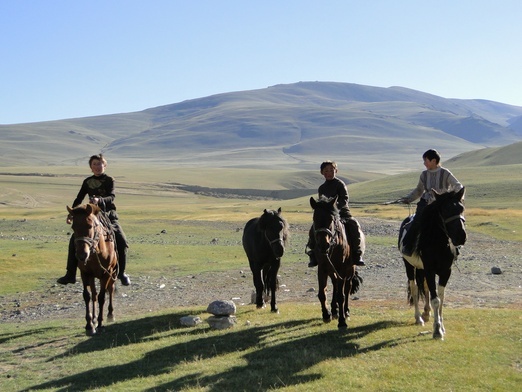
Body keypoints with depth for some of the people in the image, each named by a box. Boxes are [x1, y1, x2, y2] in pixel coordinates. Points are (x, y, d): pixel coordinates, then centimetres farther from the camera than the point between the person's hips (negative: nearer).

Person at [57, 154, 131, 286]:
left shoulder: (109, 180, -4)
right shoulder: (87, 182, 6)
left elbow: (111, 197, -20)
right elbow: (79, 199, 10)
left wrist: (99, 200, -39)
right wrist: (71, 214, -2)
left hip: (109, 215, -3)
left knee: (122, 242, -18)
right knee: (74, 240, -11)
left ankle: (121, 273, 1)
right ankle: (70, 274, -3)